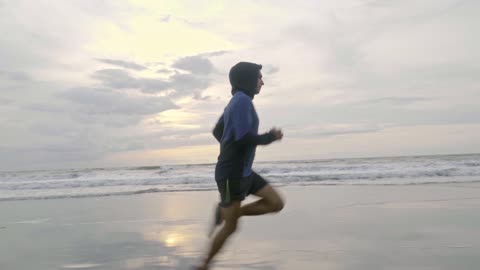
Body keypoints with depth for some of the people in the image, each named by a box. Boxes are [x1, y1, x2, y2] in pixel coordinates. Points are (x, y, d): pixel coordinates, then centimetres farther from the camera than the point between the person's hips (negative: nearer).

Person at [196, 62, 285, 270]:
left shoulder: (237, 101, 13)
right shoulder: (243, 100, -17)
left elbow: (217, 131, 21)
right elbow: (244, 138, -26)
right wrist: (271, 137, -11)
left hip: (243, 171, 9)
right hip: (232, 174, -9)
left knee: (277, 203, 6)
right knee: (230, 227, 3)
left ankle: (226, 212, 12)